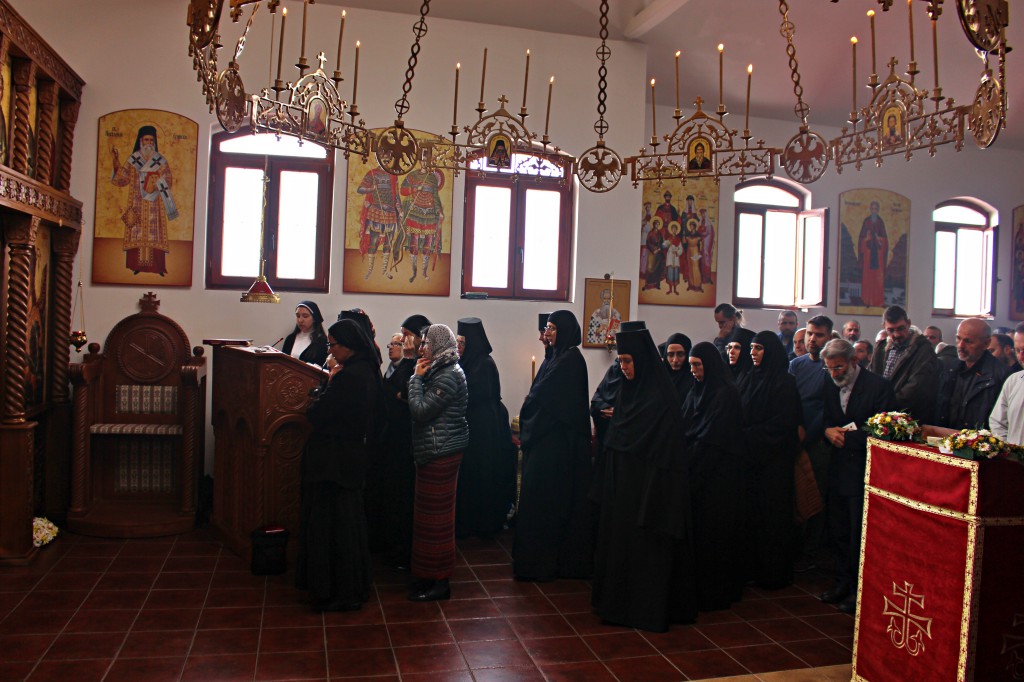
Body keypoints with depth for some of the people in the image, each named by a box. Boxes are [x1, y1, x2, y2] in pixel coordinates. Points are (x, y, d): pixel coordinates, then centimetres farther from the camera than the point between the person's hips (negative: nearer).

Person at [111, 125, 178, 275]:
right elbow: (121, 180, 4)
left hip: (155, 206, -1)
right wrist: (116, 162, -8)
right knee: (137, 234, -5)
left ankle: (157, 267, -7)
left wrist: (158, 184, -16)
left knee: (155, 234, -7)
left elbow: (169, 182, 4)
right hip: (137, 204, 1)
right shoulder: (133, 160, 10)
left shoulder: (161, 161, 9)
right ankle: (137, 266, -5)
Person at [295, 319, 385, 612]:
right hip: (353, 456, 10)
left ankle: (340, 592, 13)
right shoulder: (367, 371, 7)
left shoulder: (349, 377, -23)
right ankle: (353, 587, 32)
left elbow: (317, 415, -18)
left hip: (335, 462, -10)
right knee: (348, 520, 19)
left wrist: (329, 381, -7)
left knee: (332, 524, 2)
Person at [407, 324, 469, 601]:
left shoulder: (448, 376, -17)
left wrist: (417, 378, -9)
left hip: (441, 453, -10)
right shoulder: (440, 372, 15)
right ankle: (429, 574, 26)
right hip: (436, 451, 10)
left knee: (435, 515, -3)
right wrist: (419, 378, 4)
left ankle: (439, 581, 7)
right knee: (433, 514, 16)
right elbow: (421, 409, 13)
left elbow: (420, 411, -19)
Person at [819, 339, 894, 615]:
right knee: (837, 531, 12)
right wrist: (828, 431, -5)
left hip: (864, 471, -6)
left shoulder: (878, 386, -9)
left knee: (860, 534, -1)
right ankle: (843, 581, 25)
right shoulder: (830, 387, 10)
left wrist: (847, 436, -14)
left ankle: (859, 588, 13)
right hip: (838, 469, 6)